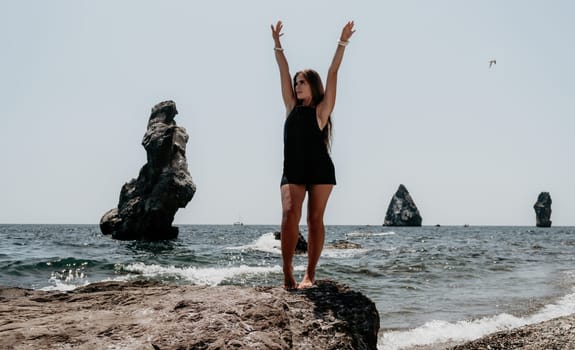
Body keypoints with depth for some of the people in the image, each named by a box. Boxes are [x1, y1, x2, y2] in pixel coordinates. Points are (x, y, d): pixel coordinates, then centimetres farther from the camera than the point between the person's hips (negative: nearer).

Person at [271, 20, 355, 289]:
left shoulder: (321, 110, 2)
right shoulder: (292, 107, 12)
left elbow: (332, 73, -5)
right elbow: (284, 71, 11)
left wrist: (343, 42, -10)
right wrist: (277, 43, 10)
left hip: (320, 171, -2)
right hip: (292, 171, 3)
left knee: (315, 219, -1)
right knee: (289, 214, -15)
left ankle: (310, 274, 2)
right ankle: (287, 273, -17)